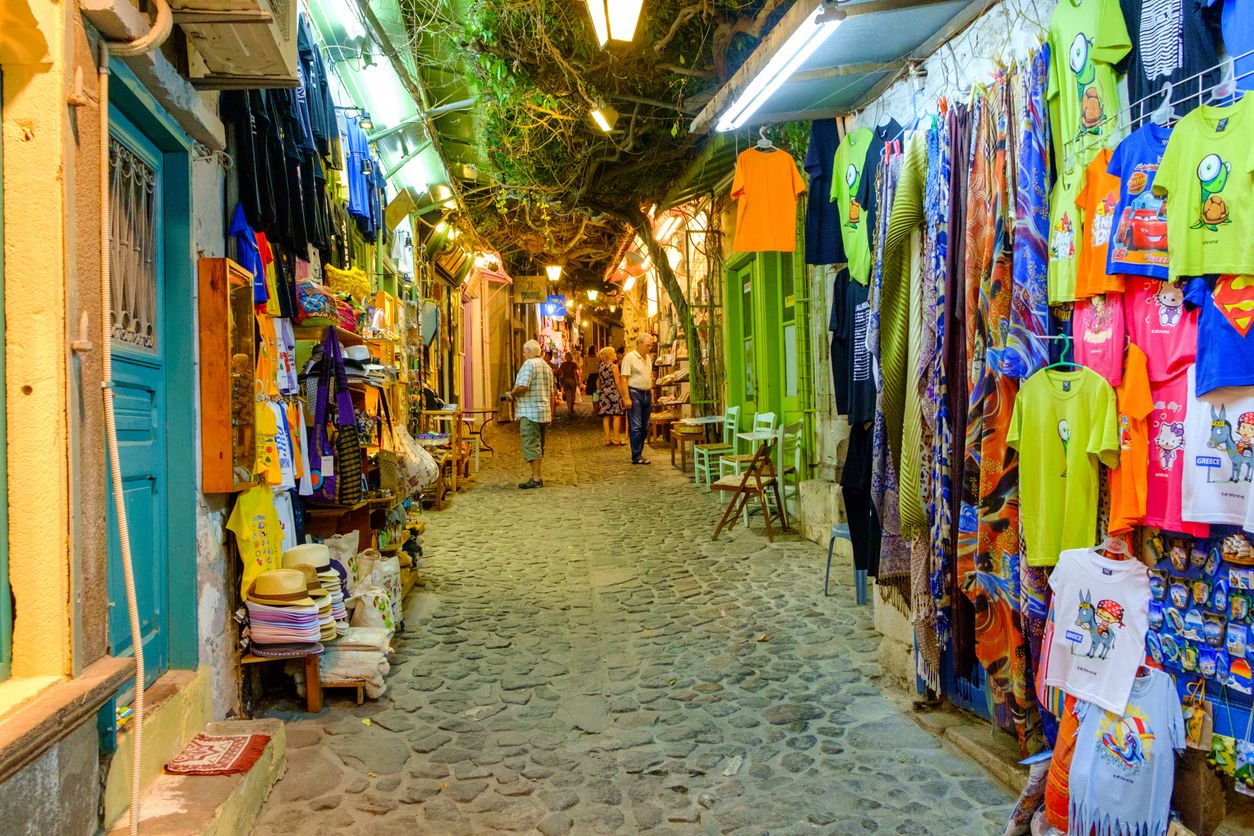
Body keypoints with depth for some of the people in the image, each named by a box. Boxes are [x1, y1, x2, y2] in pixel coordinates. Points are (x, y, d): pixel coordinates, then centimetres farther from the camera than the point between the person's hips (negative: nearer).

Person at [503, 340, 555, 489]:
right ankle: (537, 474, 23)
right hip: (544, 412, 9)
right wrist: (551, 415, 24)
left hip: (530, 412, -9)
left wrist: (511, 394, -5)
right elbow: (551, 393, 20)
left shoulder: (529, 364, -11)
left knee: (531, 445, -7)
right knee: (538, 445, 16)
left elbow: (523, 386, -23)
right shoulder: (547, 366, 17)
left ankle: (536, 479, -9)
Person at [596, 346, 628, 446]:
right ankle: (616, 439, 1)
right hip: (614, 393, -6)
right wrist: (623, 396, -6)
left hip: (604, 393, 6)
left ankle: (607, 439, 8)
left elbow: (598, 383, 15)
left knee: (606, 417, 6)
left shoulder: (601, 367, 9)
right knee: (616, 416, 0)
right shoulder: (614, 367, -10)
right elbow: (618, 383, -12)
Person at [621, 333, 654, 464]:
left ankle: (638, 452, 18)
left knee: (645, 427, 9)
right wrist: (627, 398, -19)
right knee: (636, 427, -7)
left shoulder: (648, 358, 15)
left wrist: (652, 395, 17)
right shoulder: (630, 357, -9)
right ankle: (636, 457, -5)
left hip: (647, 394, 8)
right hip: (635, 393, -8)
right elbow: (624, 379, -13)